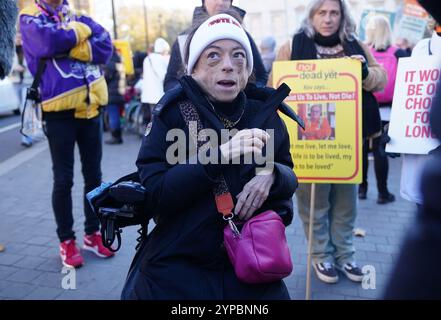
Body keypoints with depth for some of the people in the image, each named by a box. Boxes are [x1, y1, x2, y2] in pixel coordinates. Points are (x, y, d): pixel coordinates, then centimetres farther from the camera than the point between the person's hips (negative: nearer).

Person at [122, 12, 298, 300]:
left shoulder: (265, 113, -3)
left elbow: (291, 178, 5)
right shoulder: (173, 114, -11)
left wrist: (270, 175, -18)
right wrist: (220, 154, -29)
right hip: (178, 269, -2)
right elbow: (154, 195, -19)